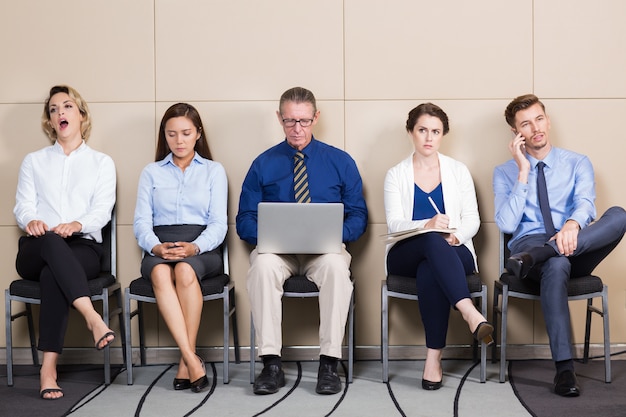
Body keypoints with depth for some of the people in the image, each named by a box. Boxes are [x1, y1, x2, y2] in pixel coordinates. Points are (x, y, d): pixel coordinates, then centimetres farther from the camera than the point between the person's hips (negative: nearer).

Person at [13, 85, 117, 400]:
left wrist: (78, 224, -23)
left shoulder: (101, 162, 16)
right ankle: (92, 316, -54)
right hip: (36, 249, 1)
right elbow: (23, 206, 8)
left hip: (83, 247, -1)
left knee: (52, 274, -37)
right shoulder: (34, 161, 21)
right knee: (51, 242, -38)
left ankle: (49, 368, -43)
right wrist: (31, 221, -18)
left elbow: (102, 209, 1)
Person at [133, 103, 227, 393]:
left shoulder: (214, 171, 15)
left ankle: (186, 364, -28)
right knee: (160, 274, -35)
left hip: (201, 248, -1)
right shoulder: (151, 172, 19)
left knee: (185, 271, -36)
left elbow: (218, 224, 4)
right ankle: (193, 361, -38)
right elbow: (141, 222, 8)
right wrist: (156, 247, -15)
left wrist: (193, 247, -17)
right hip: (159, 249, 1)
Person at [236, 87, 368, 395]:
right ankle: (271, 364, -30)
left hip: (324, 251, 0)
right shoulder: (263, 165, 11)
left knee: (336, 265, -36)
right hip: (276, 250, 1)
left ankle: (329, 364, -29)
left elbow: (358, 217, 7)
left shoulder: (341, 162, 10)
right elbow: (245, 220, 7)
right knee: (262, 264, -34)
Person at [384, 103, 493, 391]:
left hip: (454, 253, 1)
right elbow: (394, 223, -4)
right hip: (407, 256, -1)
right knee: (434, 241, -38)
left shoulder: (458, 171, 14)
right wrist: (427, 225, -25)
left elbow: (472, 220, 7)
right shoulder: (396, 175, 10)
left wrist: (456, 235, -17)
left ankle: (434, 356, -38)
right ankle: (470, 313, -54)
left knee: (430, 272, -37)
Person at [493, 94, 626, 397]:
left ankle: (533, 258, -39)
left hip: (578, 249, 2)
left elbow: (585, 203, -8)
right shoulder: (505, 173, 11)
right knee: (556, 265, -41)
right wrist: (524, 171, -6)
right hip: (529, 243, -2)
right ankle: (564, 368, -41)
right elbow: (507, 225, -4)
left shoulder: (578, 163, 14)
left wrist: (573, 224, -33)